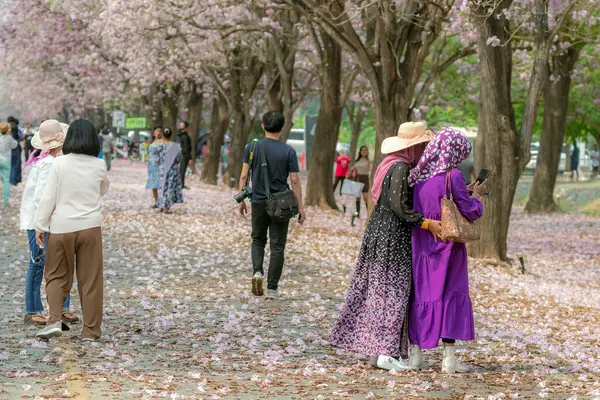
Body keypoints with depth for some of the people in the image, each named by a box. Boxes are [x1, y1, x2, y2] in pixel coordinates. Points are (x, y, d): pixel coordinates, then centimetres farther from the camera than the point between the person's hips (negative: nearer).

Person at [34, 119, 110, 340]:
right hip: (90, 227, 1)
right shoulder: (99, 165, -1)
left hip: (62, 227, -1)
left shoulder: (59, 163, -8)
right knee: (90, 279, 7)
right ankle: (91, 330, 10)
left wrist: (40, 225, 1)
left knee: (57, 275, 14)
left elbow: (48, 197, -7)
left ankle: (54, 320, -3)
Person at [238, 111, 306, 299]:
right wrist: (300, 207, 0)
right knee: (277, 246, 5)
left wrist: (241, 200, 9)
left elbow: (244, 175, -2)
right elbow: (295, 180, -6)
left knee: (258, 240, 19)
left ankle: (257, 271, -6)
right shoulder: (288, 151, -6)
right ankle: (272, 288, 5)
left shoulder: (252, 147, -2)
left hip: (259, 202, 1)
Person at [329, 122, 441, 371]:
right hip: (393, 235, -10)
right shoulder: (401, 167, -17)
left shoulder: (390, 164, 12)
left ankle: (376, 348, 18)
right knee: (393, 290, -6)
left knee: (374, 287, 11)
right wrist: (427, 223, -22)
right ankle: (385, 352, -5)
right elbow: (399, 206, -24)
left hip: (378, 230, 10)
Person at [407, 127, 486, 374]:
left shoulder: (419, 175, 5)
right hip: (447, 247, -5)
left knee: (420, 295, 11)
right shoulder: (453, 176, -14)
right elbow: (470, 212, -11)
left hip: (421, 246, 5)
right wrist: (477, 196, 8)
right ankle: (449, 357, 3)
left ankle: (415, 353, 13)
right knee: (450, 295, 3)